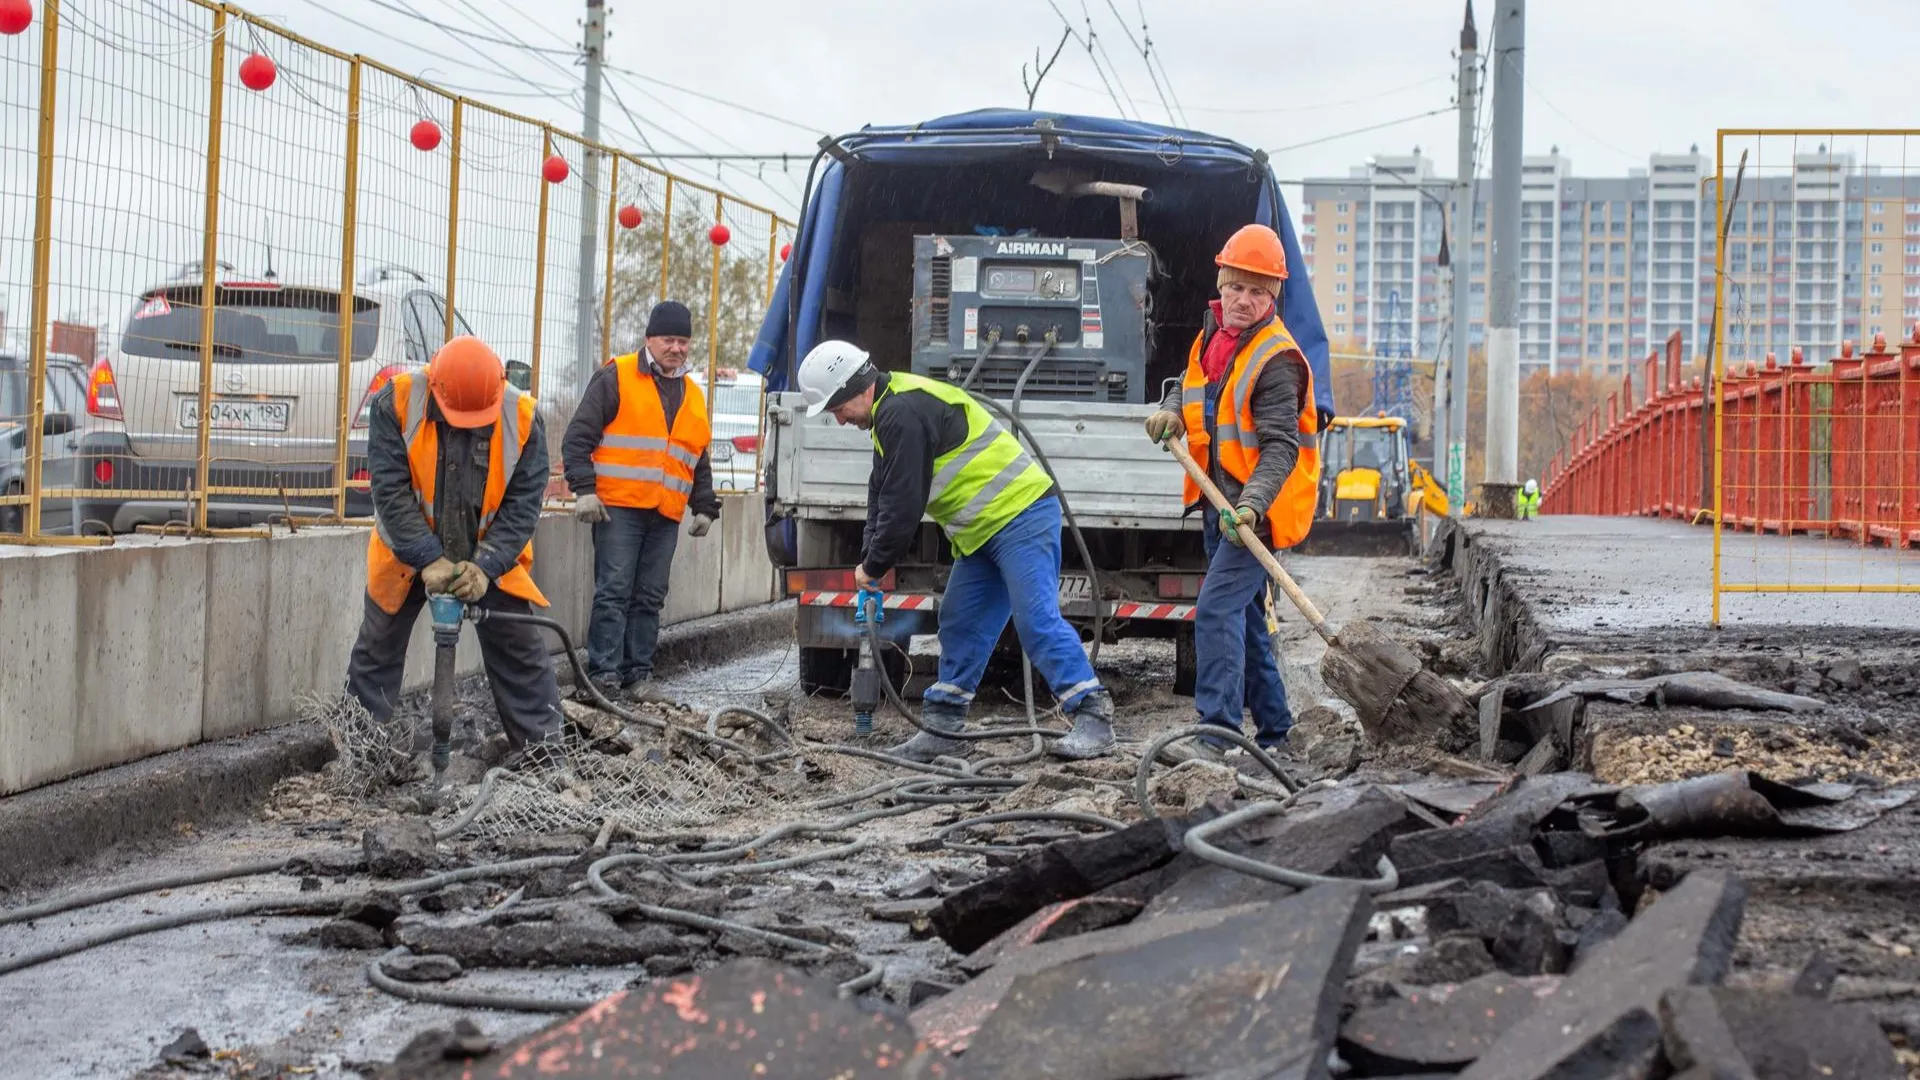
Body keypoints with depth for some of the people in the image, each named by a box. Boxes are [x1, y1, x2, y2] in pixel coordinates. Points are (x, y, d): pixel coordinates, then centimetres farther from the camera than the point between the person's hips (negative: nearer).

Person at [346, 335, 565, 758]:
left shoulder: (523, 420, -20)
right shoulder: (397, 404, -23)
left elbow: (523, 504, -18)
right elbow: (390, 491, -25)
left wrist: (485, 568, -30)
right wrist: (429, 560, -31)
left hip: (490, 559, 0)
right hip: (409, 554, 0)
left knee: (521, 652, 1)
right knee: (377, 650, 10)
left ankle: (544, 752, 10)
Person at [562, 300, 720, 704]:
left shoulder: (693, 395, 19)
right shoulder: (616, 378, 0)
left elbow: (699, 462, 27)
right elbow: (578, 436, -4)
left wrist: (705, 508, 18)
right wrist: (584, 489, -12)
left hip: (666, 517, 6)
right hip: (618, 507, -6)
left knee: (649, 599, 6)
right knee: (613, 593, -8)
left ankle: (638, 676, 10)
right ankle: (602, 676, -7)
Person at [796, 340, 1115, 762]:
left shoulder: (904, 413, -20)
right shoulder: (891, 410, 16)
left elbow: (904, 505, -21)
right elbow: (882, 493, 21)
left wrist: (873, 565, -8)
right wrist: (871, 561, 9)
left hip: (1021, 517, -11)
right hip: (985, 529, 11)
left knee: (1037, 620, -15)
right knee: (960, 624, 12)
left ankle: (1094, 719, -15)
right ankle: (943, 728, 18)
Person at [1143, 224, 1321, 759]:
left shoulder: (1277, 360, -19)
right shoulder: (1213, 333, 7)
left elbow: (1280, 446, -24)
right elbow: (1193, 385, 26)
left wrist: (1253, 503, -38)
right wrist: (1173, 411, 3)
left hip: (1258, 508, -9)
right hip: (1219, 503, 9)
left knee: (1217, 609, -19)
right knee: (1243, 614, 16)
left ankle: (1219, 733, -21)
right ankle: (1273, 726, 27)